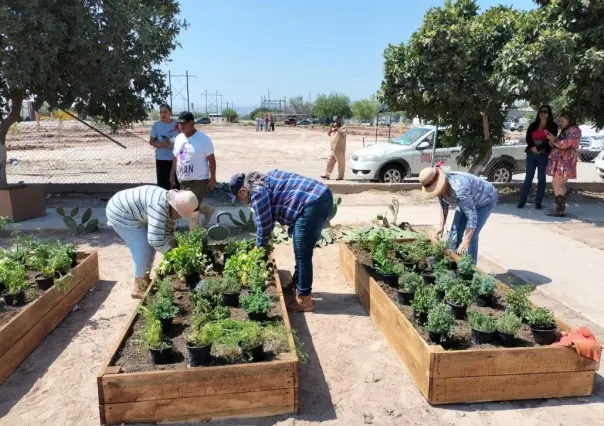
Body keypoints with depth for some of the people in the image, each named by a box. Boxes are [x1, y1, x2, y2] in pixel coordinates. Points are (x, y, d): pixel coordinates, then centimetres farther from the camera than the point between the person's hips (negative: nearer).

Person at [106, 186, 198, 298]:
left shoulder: (171, 205, -4)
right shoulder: (159, 206, -34)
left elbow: (169, 232, 6)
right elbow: (155, 239, -35)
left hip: (132, 214, 10)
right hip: (120, 214, -9)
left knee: (149, 247, 11)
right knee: (143, 250, -8)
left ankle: (145, 280, 26)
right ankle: (138, 289, 6)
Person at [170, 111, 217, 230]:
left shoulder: (203, 138, -11)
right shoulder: (178, 138, 8)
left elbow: (211, 159, -11)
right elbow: (176, 157, 19)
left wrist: (212, 178, -13)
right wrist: (172, 173, 16)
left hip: (198, 180, -7)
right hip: (183, 180, 7)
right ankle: (207, 210, 45)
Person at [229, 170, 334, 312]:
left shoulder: (257, 192, -8)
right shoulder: (263, 182, 22)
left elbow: (264, 225, -3)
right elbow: (269, 219, 28)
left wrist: (258, 248, 13)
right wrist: (262, 244, 30)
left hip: (314, 204, -10)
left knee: (302, 254, -2)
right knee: (301, 251, 21)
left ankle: (304, 300, 6)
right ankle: (297, 284, 35)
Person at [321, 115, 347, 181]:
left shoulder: (343, 128, -3)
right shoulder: (333, 129, 18)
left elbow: (342, 133, -23)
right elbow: (328, 134, 11)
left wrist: (337, 127, -16)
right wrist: (331, 127, 1)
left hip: (340, 150, -7)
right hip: (333, 150, 7)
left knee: (341, 163, -1)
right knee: (330, 162, 6)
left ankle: (340, 176, 4)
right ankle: (327, 175, 9)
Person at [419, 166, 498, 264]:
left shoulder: (459, 189, -43)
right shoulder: (439, 185, -19)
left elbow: (472, 216, -39)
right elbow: (444, 205, 1)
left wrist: (465, 242, -40)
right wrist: (442, 226, -1)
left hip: (485, 200, -7)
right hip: (468, 200, 7)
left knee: (471, 236, -15)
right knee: (455, 232, 3)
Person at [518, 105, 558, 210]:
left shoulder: (553, 126, 6)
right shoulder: (533, 125, 14)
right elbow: (528, 139, 3)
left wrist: (539, 148, -15)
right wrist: (533, 148, -15)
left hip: (544, 155, -2)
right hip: (531, 153, 2)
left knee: (541, 177, 0)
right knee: (528, 177, 2)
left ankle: (538, 202, 2)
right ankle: (522, 200, 2)